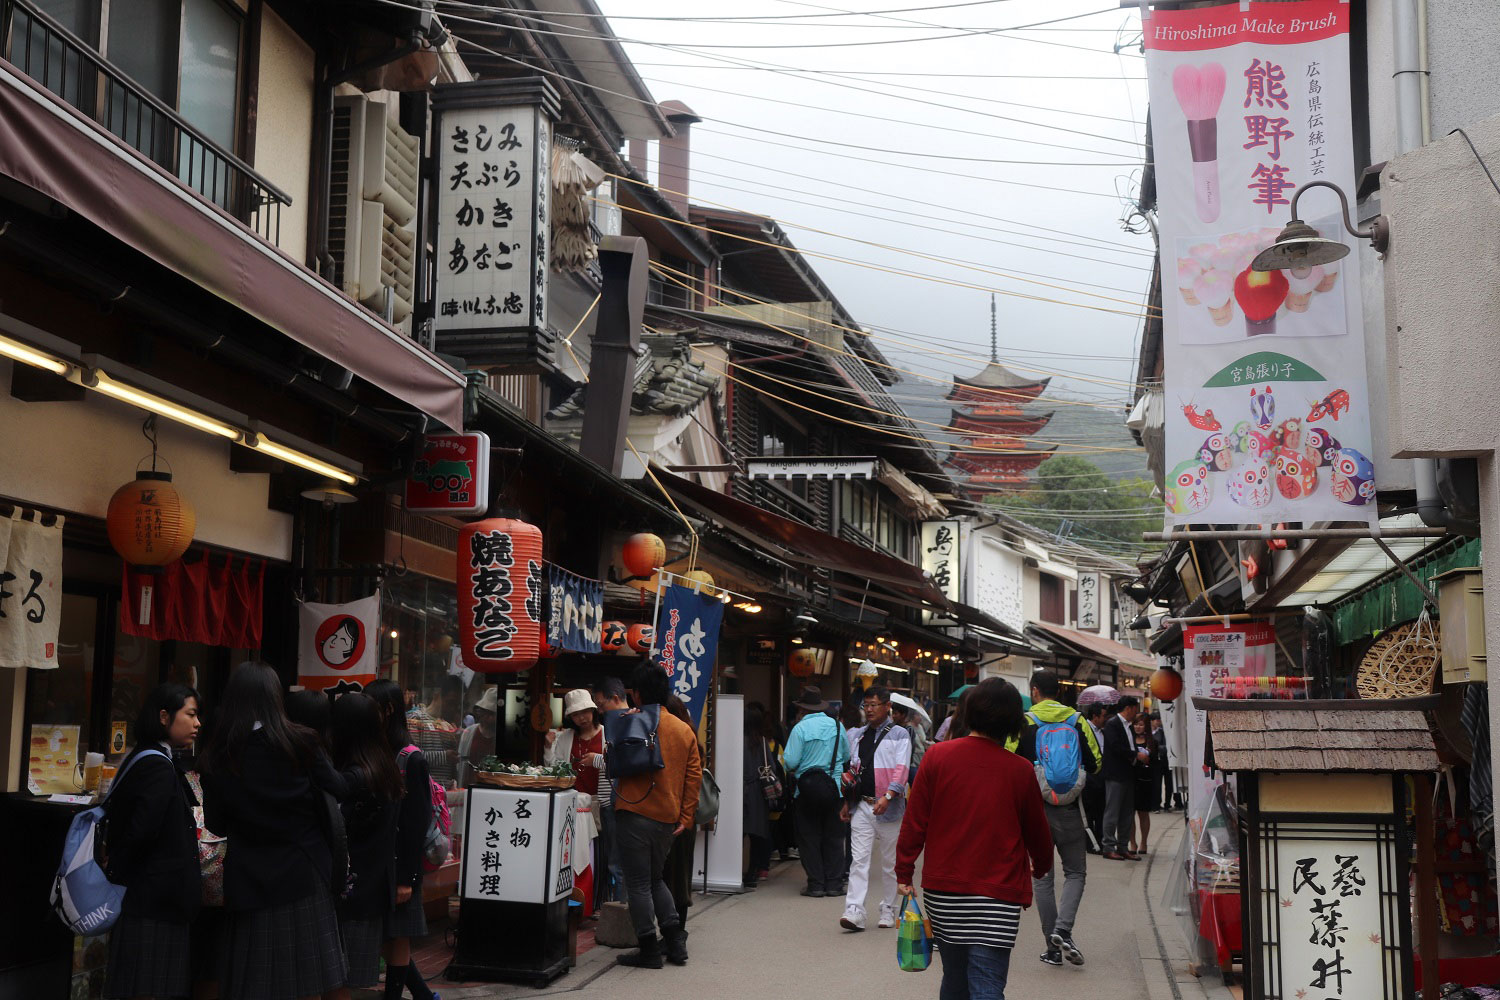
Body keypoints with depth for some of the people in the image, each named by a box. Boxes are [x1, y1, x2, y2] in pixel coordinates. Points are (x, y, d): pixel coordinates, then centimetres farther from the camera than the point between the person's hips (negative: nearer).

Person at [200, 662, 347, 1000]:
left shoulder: (218, 756, -3)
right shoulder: (300, 744, -9)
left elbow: (214, 823, 3)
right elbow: (337, 792, 0)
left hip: (248, 881, 2)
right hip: (303, 873, -1)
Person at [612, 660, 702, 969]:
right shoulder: (684, 729, 7)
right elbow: (694, 776, 6)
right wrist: (686, 817, 9)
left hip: (635, 815, -6)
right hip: (668, 819, 6)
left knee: (638, 884, 2)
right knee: (655, 879, 21)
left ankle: (649, 949, 4)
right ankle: (674, 937, 15)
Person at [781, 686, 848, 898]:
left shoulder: (800, 728, -11)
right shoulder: (836, 726, 1)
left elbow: (790, 761, -14)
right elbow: (846, 757, 11)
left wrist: (784, 763, 8)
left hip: (806, 788, -3)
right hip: (833, 786, 3)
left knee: (809, 837, 5)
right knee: (833, 836, 10)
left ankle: (816, 885, 4)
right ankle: (834, 884, 10)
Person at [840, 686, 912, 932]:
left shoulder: (899, 735, -1)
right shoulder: (857, 736, 15)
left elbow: (902, 769, -11)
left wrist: (888, 796, -23)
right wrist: (847, 802, 17)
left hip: (888, 808, -3)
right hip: (862, 807, 3)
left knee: (889, 862, 7)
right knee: (859, 860, -6)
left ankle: (888, 911, 19)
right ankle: (854, 912, -11)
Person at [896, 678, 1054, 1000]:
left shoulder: (938, 756, -3)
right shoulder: (1021, 770, -4)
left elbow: (914, 821, -2)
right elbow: (1037, 830, 8)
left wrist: (904, 872, 7)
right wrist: (1041, 867, 28)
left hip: (942, 889, 2)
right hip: (998, 894, -2)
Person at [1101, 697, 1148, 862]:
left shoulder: (1128, 726, 18)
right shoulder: (1112, 724, -10)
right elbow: (1116, 747, -20)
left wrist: (1142, 753, 1)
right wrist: (1136, 755, -13)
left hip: (1128, 775, 9)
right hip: (1115, 775, -9)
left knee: (1127, 814, 11)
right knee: (1112, 813, -4)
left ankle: (1123, 847, 16)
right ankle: (1109, 848, -1)